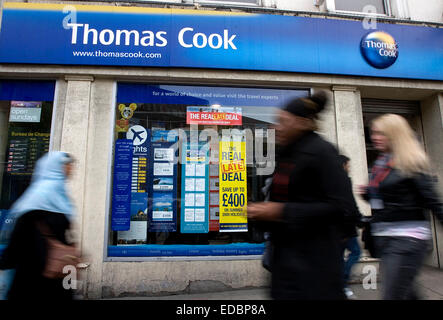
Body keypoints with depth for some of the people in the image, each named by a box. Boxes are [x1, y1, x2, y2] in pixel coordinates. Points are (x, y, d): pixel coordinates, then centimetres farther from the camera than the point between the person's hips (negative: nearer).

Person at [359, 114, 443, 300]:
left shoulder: (410, 162, -8)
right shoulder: (379, 164, 12)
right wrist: (367, 193, 2)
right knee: (405, 293, 19)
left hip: (407, 237, -8)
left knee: (392, 295, -6)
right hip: (381, 236, 8)